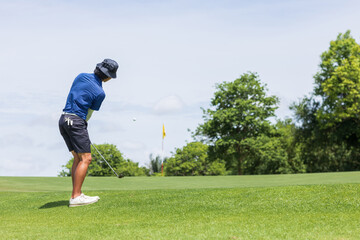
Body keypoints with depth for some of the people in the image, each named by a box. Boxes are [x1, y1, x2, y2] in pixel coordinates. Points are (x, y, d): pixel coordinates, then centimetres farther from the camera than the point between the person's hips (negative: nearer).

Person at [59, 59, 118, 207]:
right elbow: (89, 113, 2)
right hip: (76, 121, -8)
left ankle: (76, 194, 8)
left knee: (78, 158, 12)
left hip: (63, 119, 8)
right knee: (86, 158, -8)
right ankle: (76, 197, -16)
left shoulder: (81, 76, 10)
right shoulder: (100, 93, -9)